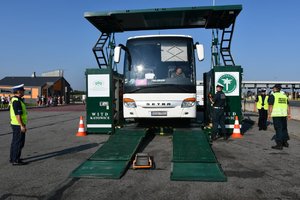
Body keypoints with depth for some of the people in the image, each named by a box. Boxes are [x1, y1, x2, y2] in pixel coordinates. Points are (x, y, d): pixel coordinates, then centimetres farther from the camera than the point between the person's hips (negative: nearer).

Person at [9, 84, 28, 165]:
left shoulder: (13, 99, 13)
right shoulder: (17, 101, -20)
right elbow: (17, 115, -24)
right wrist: (22, 126, -23)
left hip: (15, 124, 11)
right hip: (18, 125, -11)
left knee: (15, 142, 17)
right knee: (19, 142, -4)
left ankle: (13, 158, 26)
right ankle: (16, 160, 1)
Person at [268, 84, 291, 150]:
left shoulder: (272, 96, -8)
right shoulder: (284, 95, 13)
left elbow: (271, 106, -13)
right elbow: (288, 106, 13)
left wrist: (269, 114, -8)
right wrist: (289, 114, 16)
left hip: (276, 115, -7)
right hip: (284, 114, 7)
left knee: (278, 129, -5)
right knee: (284, 128, 17)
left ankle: (279, 145, -3)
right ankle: (285, 142, 28)